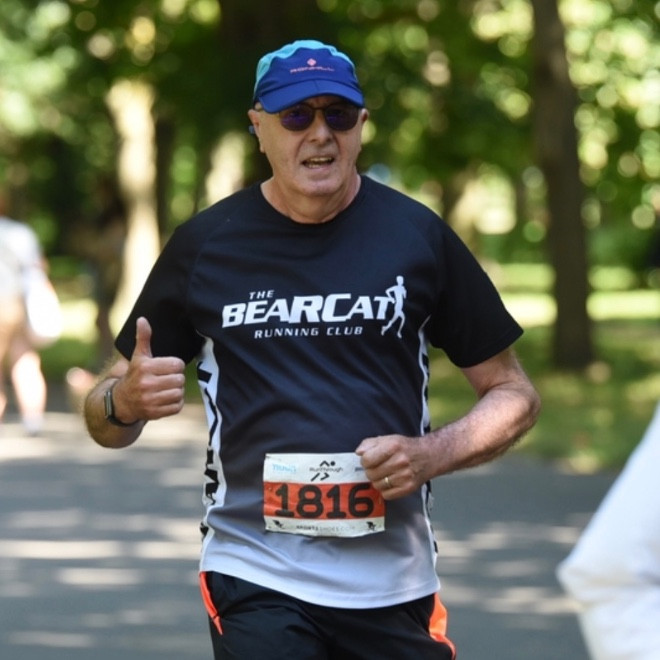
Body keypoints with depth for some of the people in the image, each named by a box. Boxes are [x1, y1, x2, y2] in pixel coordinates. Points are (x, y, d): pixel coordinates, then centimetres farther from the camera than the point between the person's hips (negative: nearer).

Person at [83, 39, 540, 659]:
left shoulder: (418, 236, 3)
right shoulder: (202, 245, 3)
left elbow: (512, 393, 9)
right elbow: (105, 419, 10)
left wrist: (429, 455, -9)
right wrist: (126, 401, -14)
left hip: (393, 584, 1)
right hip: (255, 578, -1)